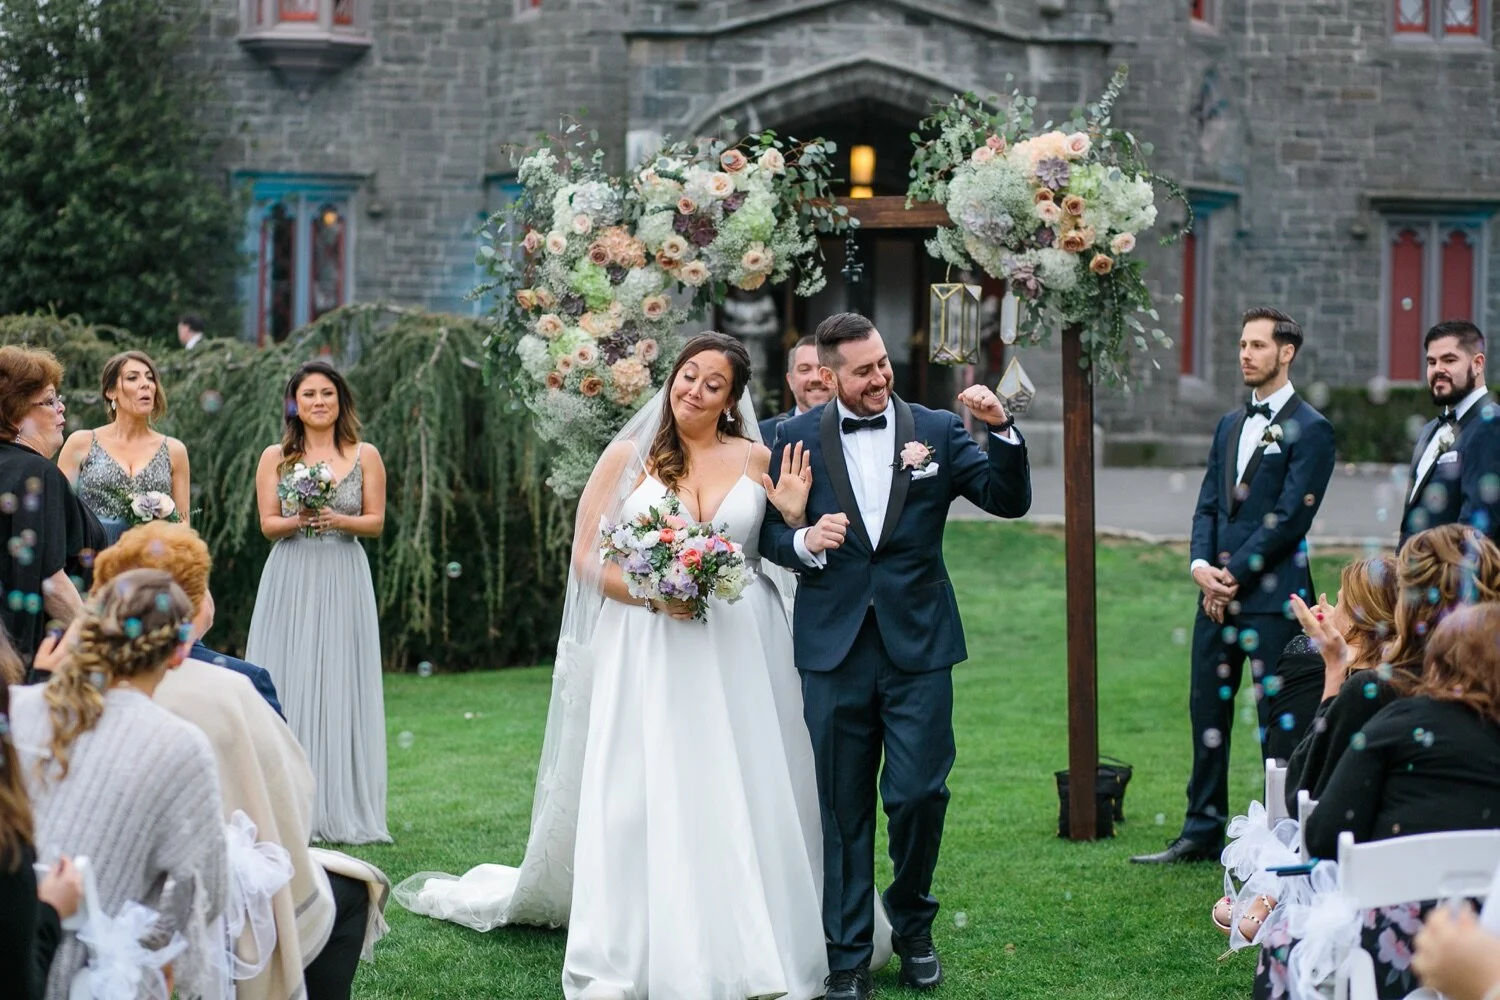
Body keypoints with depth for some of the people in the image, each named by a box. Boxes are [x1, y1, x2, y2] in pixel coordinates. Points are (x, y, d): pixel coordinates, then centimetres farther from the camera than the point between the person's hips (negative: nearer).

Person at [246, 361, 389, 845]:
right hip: (290, 581, 0)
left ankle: (340, 810, 2)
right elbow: (268, 524, 4)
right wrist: (298, 521, -16)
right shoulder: (276, 457, 8)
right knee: (287, 686, -3)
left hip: (343, 581, 0)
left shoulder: (365, 456, 7)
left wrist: (337, 520, -13)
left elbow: (376, 522, 5)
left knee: (340, 688, -2)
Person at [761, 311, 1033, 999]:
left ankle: (912, 926, 24)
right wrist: (804, 541, -15)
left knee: (919, 794, -2)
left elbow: (1010, 501, -2)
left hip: (919, 645, 0)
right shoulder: (796, 438, 2)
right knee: (844, 808, 6)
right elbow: (770, 533, 6)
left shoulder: (936, 430, 3)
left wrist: (1000, 429, -17)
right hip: (834, 650, 0)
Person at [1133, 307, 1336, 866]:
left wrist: (1233, 576, -13)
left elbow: (1290, 517, -13)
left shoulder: (1309, 430, -6)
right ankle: (1202, 834, 19)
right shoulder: (1230, 425, 17)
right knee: (1208, 714, 10)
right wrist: (1201, 564, -3)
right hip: (1219, 591, 7)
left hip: (1273, 596, -7)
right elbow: (1209, 505, 15)